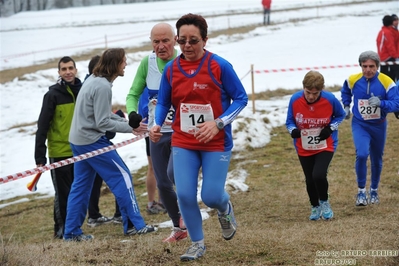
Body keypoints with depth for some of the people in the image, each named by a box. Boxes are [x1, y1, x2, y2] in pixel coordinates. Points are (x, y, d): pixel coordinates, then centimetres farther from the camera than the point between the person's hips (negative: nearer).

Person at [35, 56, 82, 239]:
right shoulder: (53, 95, -7)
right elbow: (42, 126, -8)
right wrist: (40, 157, -12)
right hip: (59, 153, -4)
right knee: (63, 193, -1)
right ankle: (61, 228, 11)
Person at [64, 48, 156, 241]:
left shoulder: (94, 80, 9)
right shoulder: (103, 87, -21)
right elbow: (103, 123, -20)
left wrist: (128, 121, 4)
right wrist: (130, 127, -14)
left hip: (77, 140, 10)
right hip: (92, 141, -10)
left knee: (81, 185, 12)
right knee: (122, 176, -1)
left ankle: (72, 231, 15)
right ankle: (134, 224, 3)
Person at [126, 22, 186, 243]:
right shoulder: (147, 63, -3)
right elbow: (133, 94, 4)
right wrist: (132, 115, -15)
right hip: (157, 132, 4)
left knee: (173, 172, -25)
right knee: (163, 183, 8)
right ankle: (179, 227, 28)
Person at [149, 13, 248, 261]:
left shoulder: (220, 66, -13)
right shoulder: (171, 69, -3)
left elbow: (241, 99, -7)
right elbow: (163, 103, 9)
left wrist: (218, 123, -19)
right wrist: (157, 125, -11)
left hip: (216, 143, -3)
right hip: (183, 143, 3)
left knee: (211, 196, -4)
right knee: (185, 195, -5)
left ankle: (225, 208, 34)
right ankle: (197, 244, 16)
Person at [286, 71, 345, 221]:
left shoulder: (330, 99, -18)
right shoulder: (295, 100, -17)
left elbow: (340, 115, 2)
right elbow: (289, 121, -2)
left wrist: (330, 128, -16)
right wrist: (293, 130, -25)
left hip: (325, 146, -2)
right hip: (304, 148, 2)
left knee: (318, 175, -21)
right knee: (310, 180, 9)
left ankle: (324, 203, 9)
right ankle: (315, 207, 37)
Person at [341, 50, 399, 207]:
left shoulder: (386, 82, -18)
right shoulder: (353, 80, -11)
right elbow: (345, 92, 14)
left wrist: (381, 103, -35)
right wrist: (346, 106, 5)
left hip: (378, 126, 1)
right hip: (360, 125, -1)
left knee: (376, 160, 16)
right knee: (362, 154, -23)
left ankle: (374, 191, 39)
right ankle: (361, 191, -8)